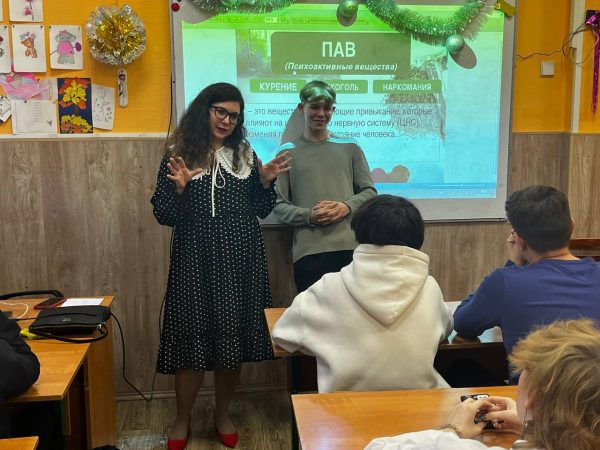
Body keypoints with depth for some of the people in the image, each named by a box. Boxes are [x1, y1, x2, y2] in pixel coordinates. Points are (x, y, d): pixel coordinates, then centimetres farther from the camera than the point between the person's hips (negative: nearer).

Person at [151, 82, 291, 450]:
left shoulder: (246, 155, 7)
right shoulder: (179, 156, 0)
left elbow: (262, 211, 8)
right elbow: (164, 216, -3)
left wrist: (267, 181, -8)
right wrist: (179, 186, -20)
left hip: (240, 260, 3)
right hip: (195, 261, -2)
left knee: (233, 337, 9)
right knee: (193, 338, 3)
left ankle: (223, 415, 30)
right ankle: (183, 420, 25)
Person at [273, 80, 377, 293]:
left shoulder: (350, 147, 13)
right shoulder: (288, 152, 8)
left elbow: (369, 191, 12)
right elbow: (278, 204, 3)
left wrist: (347, 207, -7)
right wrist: (309, 216, -13)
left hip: (352, 246, 2)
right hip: (309, 251, -1)